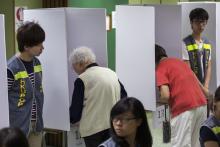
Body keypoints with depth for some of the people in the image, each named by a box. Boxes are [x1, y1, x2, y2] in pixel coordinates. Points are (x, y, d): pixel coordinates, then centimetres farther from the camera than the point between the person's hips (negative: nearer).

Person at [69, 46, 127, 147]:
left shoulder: (82, 79, -8)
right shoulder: (112, 73, 10)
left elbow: (76, 108, -6)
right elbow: (124, 98, 11)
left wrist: (72, 118, 14)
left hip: (93, 129, -6)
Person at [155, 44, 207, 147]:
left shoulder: (160, 69, -2)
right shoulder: (178, 61, 21)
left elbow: (165, 96, -12)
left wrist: (157, 100, 8)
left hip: (184, 108, -8)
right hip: (201, 104, 8)